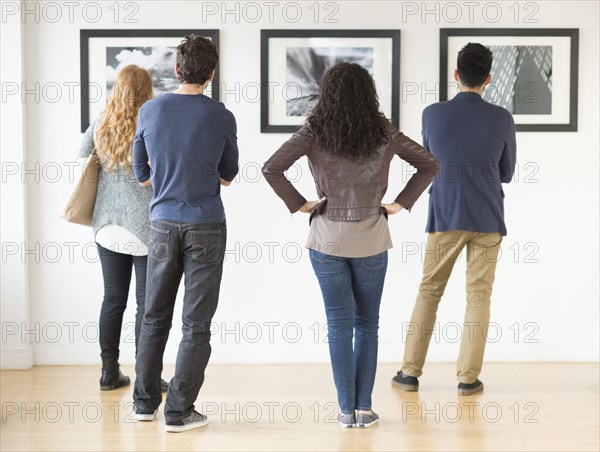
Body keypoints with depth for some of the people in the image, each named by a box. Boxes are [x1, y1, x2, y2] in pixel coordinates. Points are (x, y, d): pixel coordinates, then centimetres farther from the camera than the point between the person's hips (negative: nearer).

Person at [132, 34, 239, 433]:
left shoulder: (149, 112, -1)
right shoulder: (221, 117, -7)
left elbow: (143, 174, 8)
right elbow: (228, 176, 7)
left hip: (163, 224, 3)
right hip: (206, 227, -3)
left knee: (155, 317, 14)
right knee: (197, 323, 2)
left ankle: (145, 402, 21)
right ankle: (179, 411, 3)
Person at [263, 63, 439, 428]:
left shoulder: (315, 132, -7)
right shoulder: (384, 134, -2)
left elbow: (271, 169, -16)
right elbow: (430, 165, 4)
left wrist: (298, 204, -5)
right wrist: (401, 204, 5)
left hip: (328, 240, -1)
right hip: (371, 241, 1)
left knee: (339, 325, 7)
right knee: (367, 323, 12)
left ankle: (347, 409, 9)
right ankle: (364, 408, 10)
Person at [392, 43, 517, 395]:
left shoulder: (432, 114, -5)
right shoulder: (502, 119, -6)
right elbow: (506, 174, 7)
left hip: (445, 217, 1)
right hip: (487, 219, 0)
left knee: (429, 292, 10)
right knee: (479, 296, 5)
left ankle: (410, 373, 11)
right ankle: (468, 377, 5)